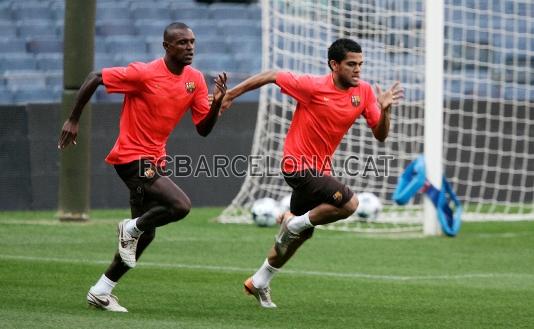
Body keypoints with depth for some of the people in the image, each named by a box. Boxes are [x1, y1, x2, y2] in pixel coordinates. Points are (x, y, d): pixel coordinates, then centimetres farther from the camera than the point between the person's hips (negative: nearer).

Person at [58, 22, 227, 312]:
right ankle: (131, 228, 2)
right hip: (132, 157, -8)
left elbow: (203, 129, 5)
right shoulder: (144, 74, -17)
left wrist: (217, 102, -14)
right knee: (181, 206, -25)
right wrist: (73, 120, -9)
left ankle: (101, 291, 24)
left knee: (145, 234, 12)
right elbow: (94, 78, -12)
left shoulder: (195, 79, 2)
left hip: (155, 160, 8)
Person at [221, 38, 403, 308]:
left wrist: (384, 109, -21)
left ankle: (258, 283, 35)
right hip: (299, 165, -8)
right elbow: (270, 77, -11)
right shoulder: (313, 87, -20)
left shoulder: (364, 93, -2)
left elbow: (380, 135, -1)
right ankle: (294, 223, -3)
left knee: (301, 234, 18)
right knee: (349, 203, -24)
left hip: (320, 169, 8)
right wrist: (230, 94, -6)